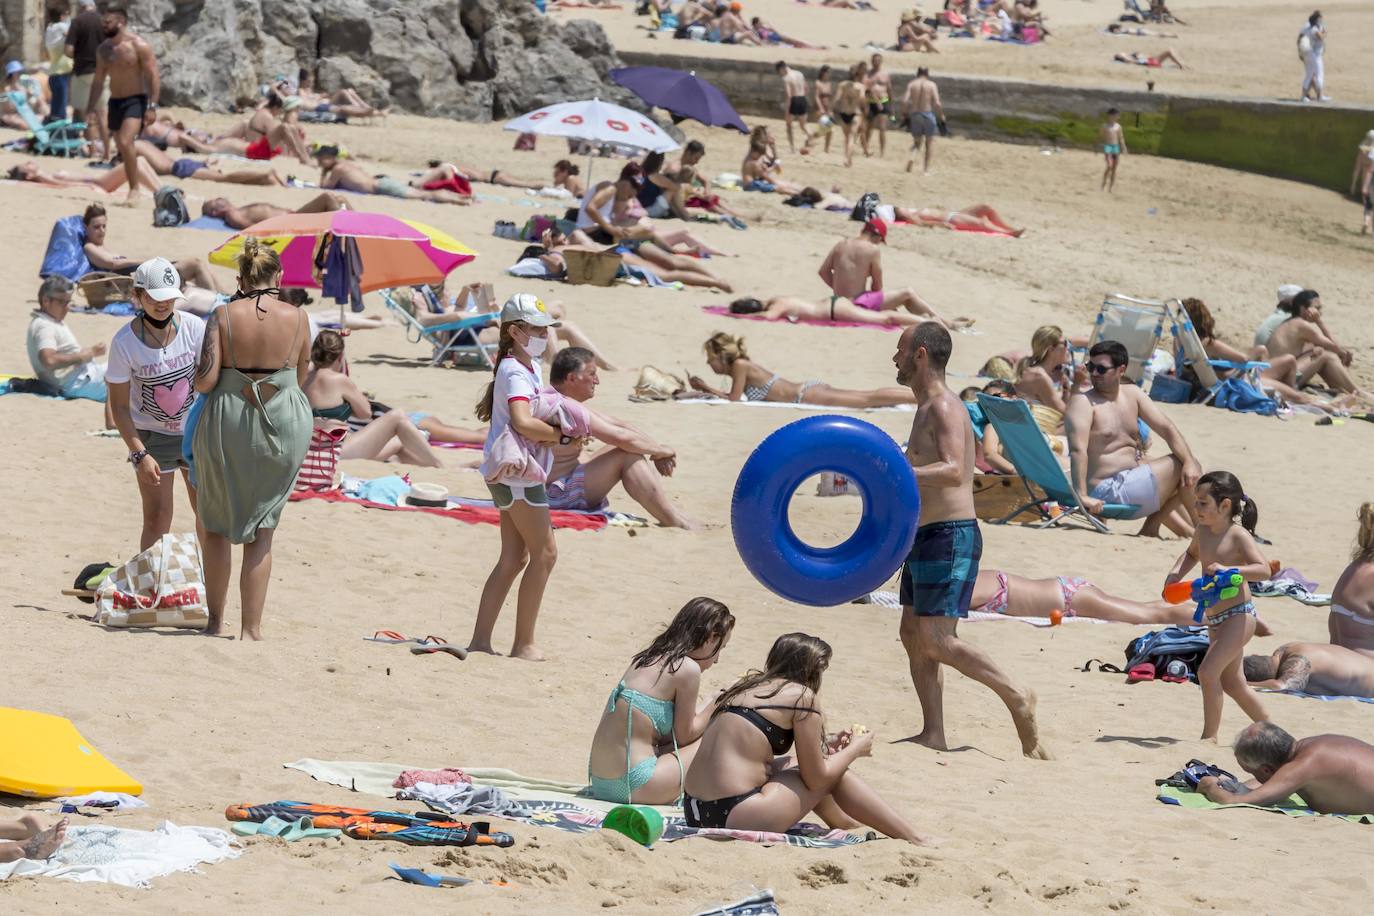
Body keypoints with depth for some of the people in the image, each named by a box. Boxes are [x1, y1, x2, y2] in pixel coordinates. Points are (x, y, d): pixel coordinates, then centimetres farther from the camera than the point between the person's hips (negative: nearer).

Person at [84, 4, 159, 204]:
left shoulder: (139, 45, -10)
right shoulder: (104, 48, 10)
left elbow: (153, 77, -12)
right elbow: (98, 80, 17)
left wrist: (152, 105, -20)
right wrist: (91, 108, 13)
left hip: (135, 100, -7)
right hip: (115, 102, 7)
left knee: (125, 143, -24)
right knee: (122, 150, 10)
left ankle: (135, 189, -16)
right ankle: (132, 188, 21)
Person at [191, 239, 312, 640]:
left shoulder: (223, 316, -7)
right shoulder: (296, 317, -3)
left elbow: (204, 381, -13)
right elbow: (301, 375, 9)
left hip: (227, 422, -1)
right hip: (284, 422, 1)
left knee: (216, 524, 17)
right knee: (261, 531, 9)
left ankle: (215, 619, 19)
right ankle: (251, 628, 6)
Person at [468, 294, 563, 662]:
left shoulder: (530, 367, 13)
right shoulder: (516, 373, -18)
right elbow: (523, 422, -33)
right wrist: (562, 435, -23)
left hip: (510, 472, 10)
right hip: (515, 472, -10)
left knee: (514, 557, 12)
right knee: (544, 552, -5)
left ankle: (480, 640, 12)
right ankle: (524, 644, -1)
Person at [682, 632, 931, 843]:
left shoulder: (748, 686, 16)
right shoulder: (803, 697, -5)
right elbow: (816, 778, -2)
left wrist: (823, 744, 28)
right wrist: (856, 749, 15)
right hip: (735, 817, -8)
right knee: (838, 775, 9)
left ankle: (844, 823, 51)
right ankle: (915, 840, 16)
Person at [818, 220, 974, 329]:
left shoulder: (840, 245, 5)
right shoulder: (873, 250, -12)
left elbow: (823, 271, 7)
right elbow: (877, 285, -6)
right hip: (859, 303, -7)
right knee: (908, 294, 8)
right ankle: (947, 323, 19)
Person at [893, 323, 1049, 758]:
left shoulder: (944, 408, -15)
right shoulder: (928, 408, 18)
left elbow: (953, 471, -30)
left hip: (950, 537, -10)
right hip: (927, 536, 10)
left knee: (936, 640, -13)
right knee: (913, 635, 7)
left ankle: (1017, 699, -5)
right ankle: (933, 733, 7)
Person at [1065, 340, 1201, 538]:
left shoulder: (1132, 394, 10)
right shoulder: (1083, 402, -13)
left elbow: (1166, 428, 4)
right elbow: (1078, 449, -25)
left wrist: (1190, 462, -11)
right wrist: (1082, 496, -37)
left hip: (1132, 480, 9)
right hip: (1108, 492, -9)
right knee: (1178, 467, -3)